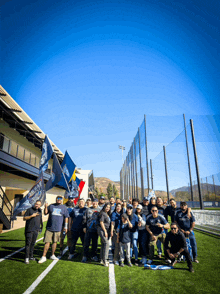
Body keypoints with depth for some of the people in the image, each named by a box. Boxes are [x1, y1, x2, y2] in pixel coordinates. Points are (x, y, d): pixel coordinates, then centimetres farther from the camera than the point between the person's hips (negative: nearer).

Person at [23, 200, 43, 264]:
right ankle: (26, 258, 0)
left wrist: (41, 225, 23)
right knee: (28, 243, -5)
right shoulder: (30, 210, -3)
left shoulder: (40, 211, 12)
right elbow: (24, 218, -4)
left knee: (33, 243, 11)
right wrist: (32, 216, -16)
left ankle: (31, 256, 20)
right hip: (29, 229, -5)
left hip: (36, 230, 5)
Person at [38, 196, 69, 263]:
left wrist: (66, 226, 5)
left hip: (58, 228, 1)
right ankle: (43, 257, 8)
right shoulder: (51, 206, 6)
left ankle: (52, 255, 26)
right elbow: (45, 213, 6)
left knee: (55, 242, 11)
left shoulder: (64, 208, 6)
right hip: (49, 228, -1)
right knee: (47, 242, -2)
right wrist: (46, 207, -12)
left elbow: (66, 217, 9)